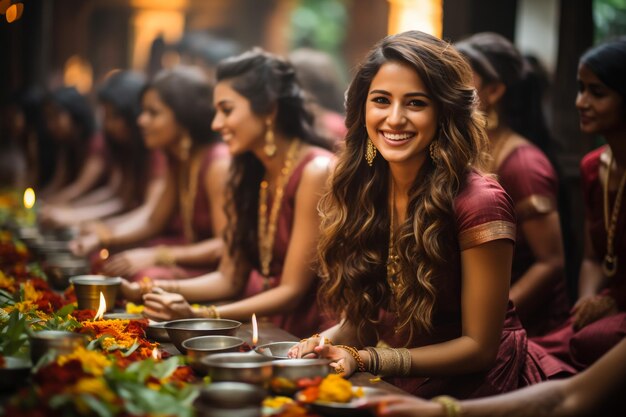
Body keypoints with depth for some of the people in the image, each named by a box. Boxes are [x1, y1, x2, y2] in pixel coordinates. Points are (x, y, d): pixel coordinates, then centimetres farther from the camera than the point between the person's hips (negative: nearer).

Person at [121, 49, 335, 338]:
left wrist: (199, 315, -26)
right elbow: (229, 278, 8)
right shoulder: (246, 175, 8)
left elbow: (292, 291, -17)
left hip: (307, 334, -6)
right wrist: (159, 290, -8)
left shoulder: (315, 173, -16)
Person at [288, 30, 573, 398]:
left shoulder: (478, 203, -19)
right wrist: (325, 342, -14)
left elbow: (478, 347, -14)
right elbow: (362, 315, 8)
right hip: (399, 391, 6)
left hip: (478, 389, -5)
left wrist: (364, 359, -23)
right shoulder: (358, 193, -2)